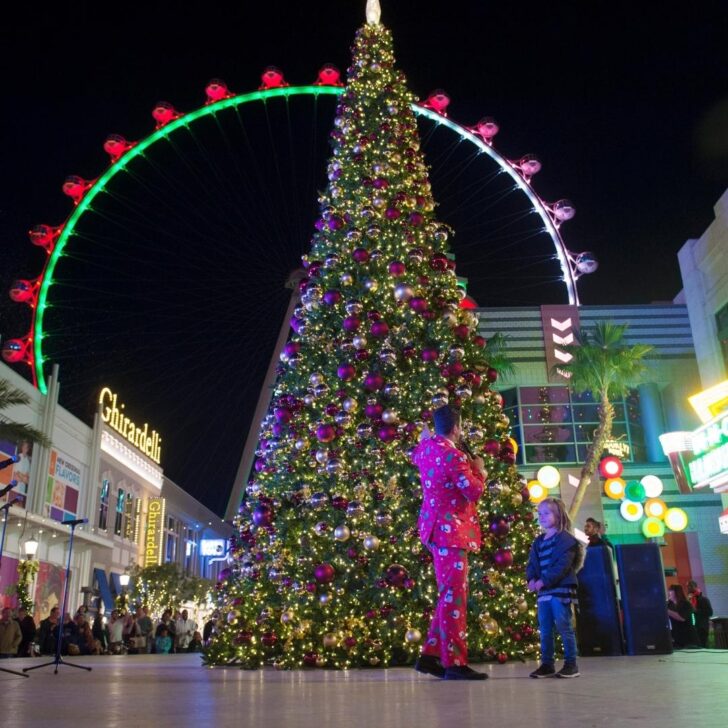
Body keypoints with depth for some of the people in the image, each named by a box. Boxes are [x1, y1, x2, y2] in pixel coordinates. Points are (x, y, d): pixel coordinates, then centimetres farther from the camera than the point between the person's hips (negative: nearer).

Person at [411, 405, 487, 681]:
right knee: (454, 597, -8)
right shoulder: (453, 455, -18)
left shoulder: (427, 448, 10)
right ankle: (454, 663, -5)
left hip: (437, 528, 10)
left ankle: (430, 655, 17)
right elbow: (474, 491, -18)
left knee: (448, 595, 15)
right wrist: (479, 471, 1)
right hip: (450, 530, -10)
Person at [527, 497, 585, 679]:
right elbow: (532, 563, 12)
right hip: (543, 591, 7)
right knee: (545, 630, 9)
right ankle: (547, 664, 16)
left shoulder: (565, 539, -8)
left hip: (561, 590, -7)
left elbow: (562, 565, -18)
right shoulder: (538, 542, 16)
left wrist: (543, 581, -22)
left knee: (564, 628, -3)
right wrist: (531, 579, -9)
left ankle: (571, 664, 7)